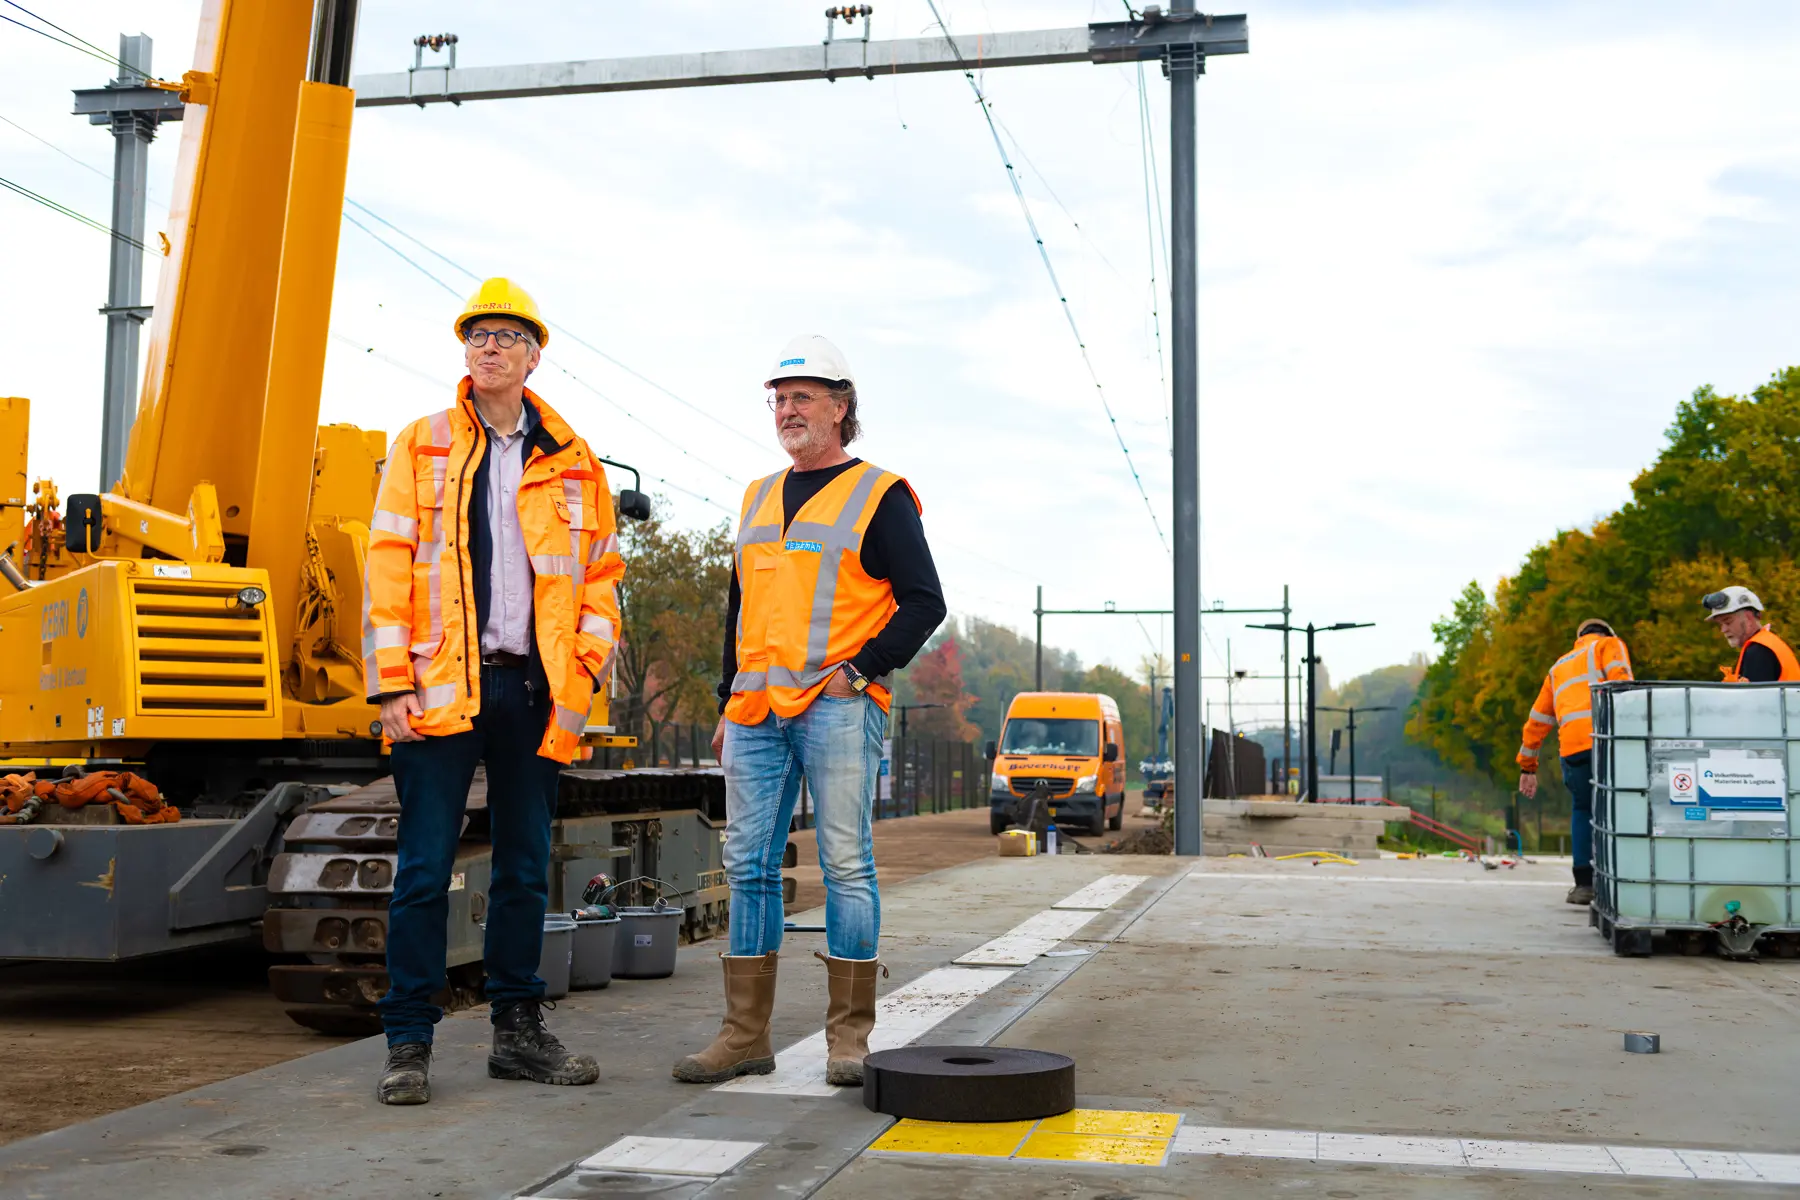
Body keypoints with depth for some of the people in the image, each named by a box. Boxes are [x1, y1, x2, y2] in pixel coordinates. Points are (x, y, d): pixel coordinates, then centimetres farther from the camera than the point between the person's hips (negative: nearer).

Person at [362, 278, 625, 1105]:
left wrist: (588, 665, 0)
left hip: (534, 691, 3)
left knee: (525, 868, 10)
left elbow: (599, 574, 15)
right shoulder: (421, 447, 6)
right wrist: (392, 683, -7)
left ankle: (518, 1031, 20)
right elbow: (388, 568, 1)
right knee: (425, 869, -3)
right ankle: (408, 1043, 5)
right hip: (443, 689, -3)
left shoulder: (573, 464, 13)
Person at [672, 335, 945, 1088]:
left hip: (836, 709, -6)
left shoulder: (879, 496, 1)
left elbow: (923, 602, -3)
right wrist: (728, 701, 17)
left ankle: (848, 1037, 5)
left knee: (846, 867, -3)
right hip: (756, 714, 6)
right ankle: (744, 1035, 12)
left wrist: (860, 668, -12)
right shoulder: (758, 499, 19)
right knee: (749, 867, 5)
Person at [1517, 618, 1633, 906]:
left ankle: (1585, 882, 8)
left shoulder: (1560, 666, 35)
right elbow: (1620, 678, -3)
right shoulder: (1609, 645, 20)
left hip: (1573, 746, 4)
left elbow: (1538, 719, 36)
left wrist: (1527, 766, 42)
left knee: (1582, 810, 17)